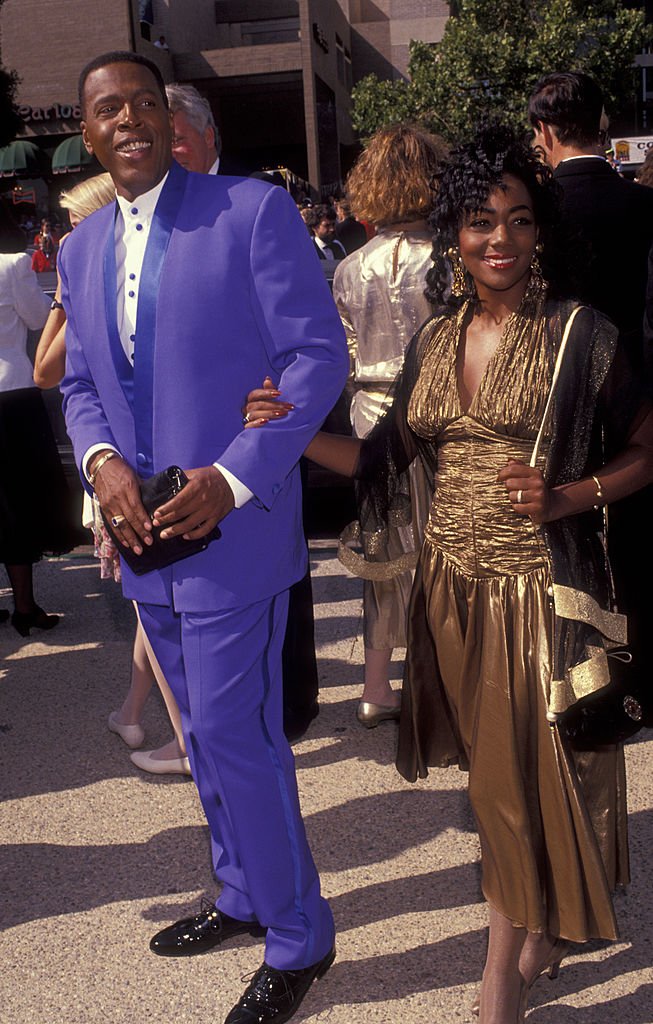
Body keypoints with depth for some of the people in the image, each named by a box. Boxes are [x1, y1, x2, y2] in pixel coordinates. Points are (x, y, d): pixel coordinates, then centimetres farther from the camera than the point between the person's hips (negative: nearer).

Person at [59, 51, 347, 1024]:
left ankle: (297, 941, 18)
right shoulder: (82, 247, 12)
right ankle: (244, 896, 39)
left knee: (235, 734, -4)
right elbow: (81, 381, 16)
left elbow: (319, 353, -11)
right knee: (206, 734, 18)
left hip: (233, 525, -6)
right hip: (144, 532, 7)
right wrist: (101, 459, -6)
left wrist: (232, 481, -19)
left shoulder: (254, 209, -8)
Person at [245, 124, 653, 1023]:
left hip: (540, 590, -4)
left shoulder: (580, 334, -7)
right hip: (453, 585, 5)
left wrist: (566, 497, -16)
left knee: (530, 779, 3)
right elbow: (389, 459, 6)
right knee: (496, 778, 14)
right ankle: (543, 930, 36)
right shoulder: (435, 338, 8)